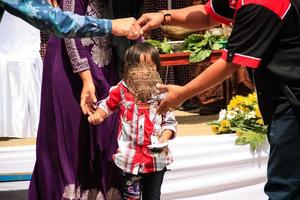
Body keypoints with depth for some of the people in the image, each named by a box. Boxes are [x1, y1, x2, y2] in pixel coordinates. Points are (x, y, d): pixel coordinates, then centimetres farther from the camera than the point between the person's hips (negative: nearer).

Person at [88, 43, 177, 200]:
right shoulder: (122, 90, -1)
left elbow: (170, 122, -1)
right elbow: (108, 105, 15)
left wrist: (164, 139, -16)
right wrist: (97, 115, -3)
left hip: (156, 156, 0)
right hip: (130, 156, 0)